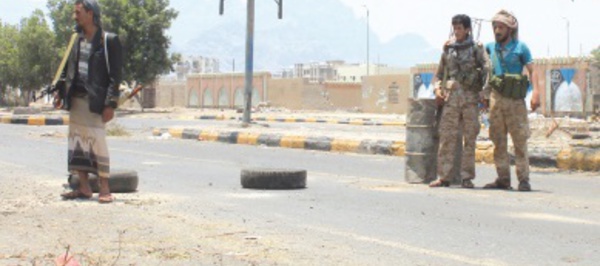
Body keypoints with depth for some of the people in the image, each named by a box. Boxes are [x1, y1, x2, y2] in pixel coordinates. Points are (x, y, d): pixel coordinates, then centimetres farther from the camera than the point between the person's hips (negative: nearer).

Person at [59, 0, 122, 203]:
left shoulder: (109, 40, -5)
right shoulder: (76, 40, 14)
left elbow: (115, 75, -8)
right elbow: (68, 68, 19)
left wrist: (110, 104, -13)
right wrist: (62, 92, 10)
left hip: (95, 101, -6)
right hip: (76, 99, 7)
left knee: (97, 141, -7)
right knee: (77, 141, 6)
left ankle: (104, 188, 0)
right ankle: (84, 187, 12)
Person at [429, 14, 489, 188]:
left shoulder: (476, 48, 4)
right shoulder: (448, 48, 13)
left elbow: (486, 70, -2)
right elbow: (440, 72, 19)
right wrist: (438, 88, 2)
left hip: (470, 96, -2)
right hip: (451, 96, 2)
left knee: (469, 138, 0)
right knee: (447, 137, -2)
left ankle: (467, 177, 5)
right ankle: (444, 176, 0)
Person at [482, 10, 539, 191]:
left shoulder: (520, 47, 1)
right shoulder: (491, 47, 13)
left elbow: (532, 71, -4)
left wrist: (536, 93, -16)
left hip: (515, 100, -5)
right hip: (496, 98, 5)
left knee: (520, 141, -6)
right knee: (499, 141, 5)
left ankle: (524, 180, -6)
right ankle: (503, 179, 10)